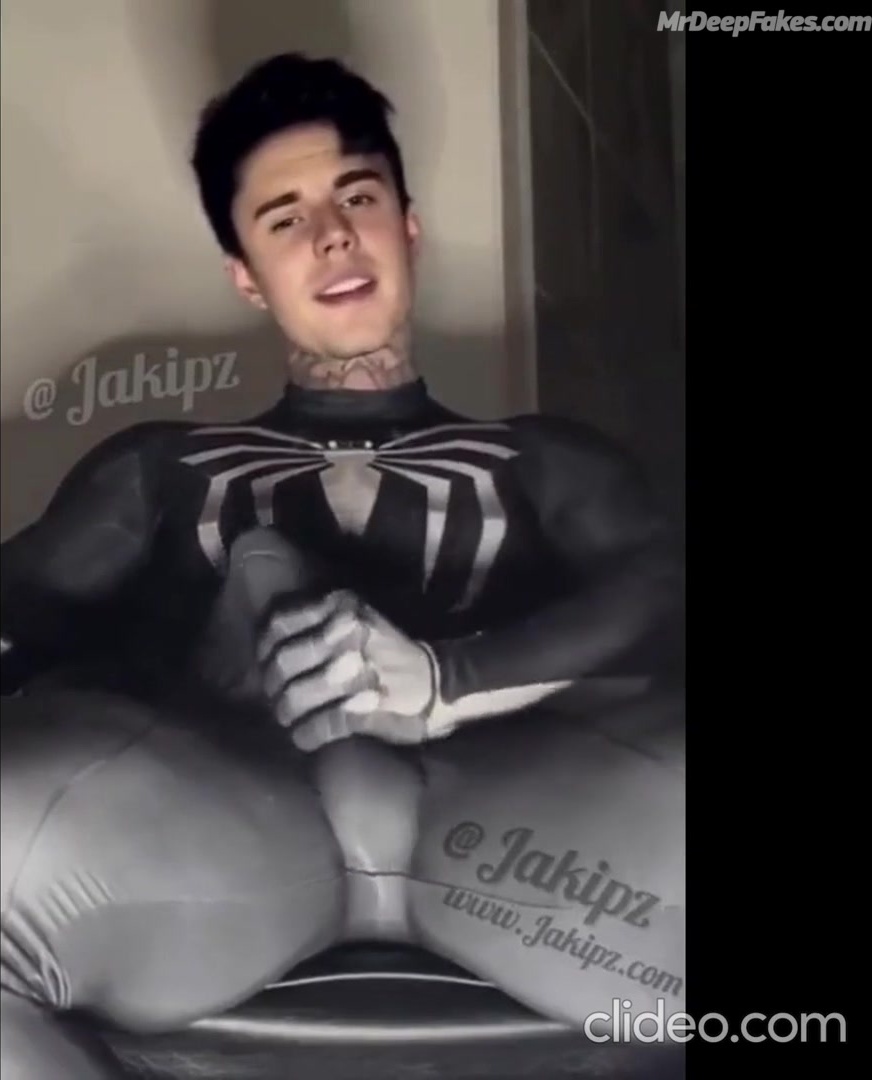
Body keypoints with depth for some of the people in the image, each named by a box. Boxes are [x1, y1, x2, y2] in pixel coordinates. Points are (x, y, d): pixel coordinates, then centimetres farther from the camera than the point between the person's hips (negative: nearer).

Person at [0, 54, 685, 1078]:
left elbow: (654, 589, 8)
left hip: (494, 797, 0)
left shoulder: (547, 458, 28)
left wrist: (446, 679, -12)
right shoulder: (160, 468, 31)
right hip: (231, 817, 1)